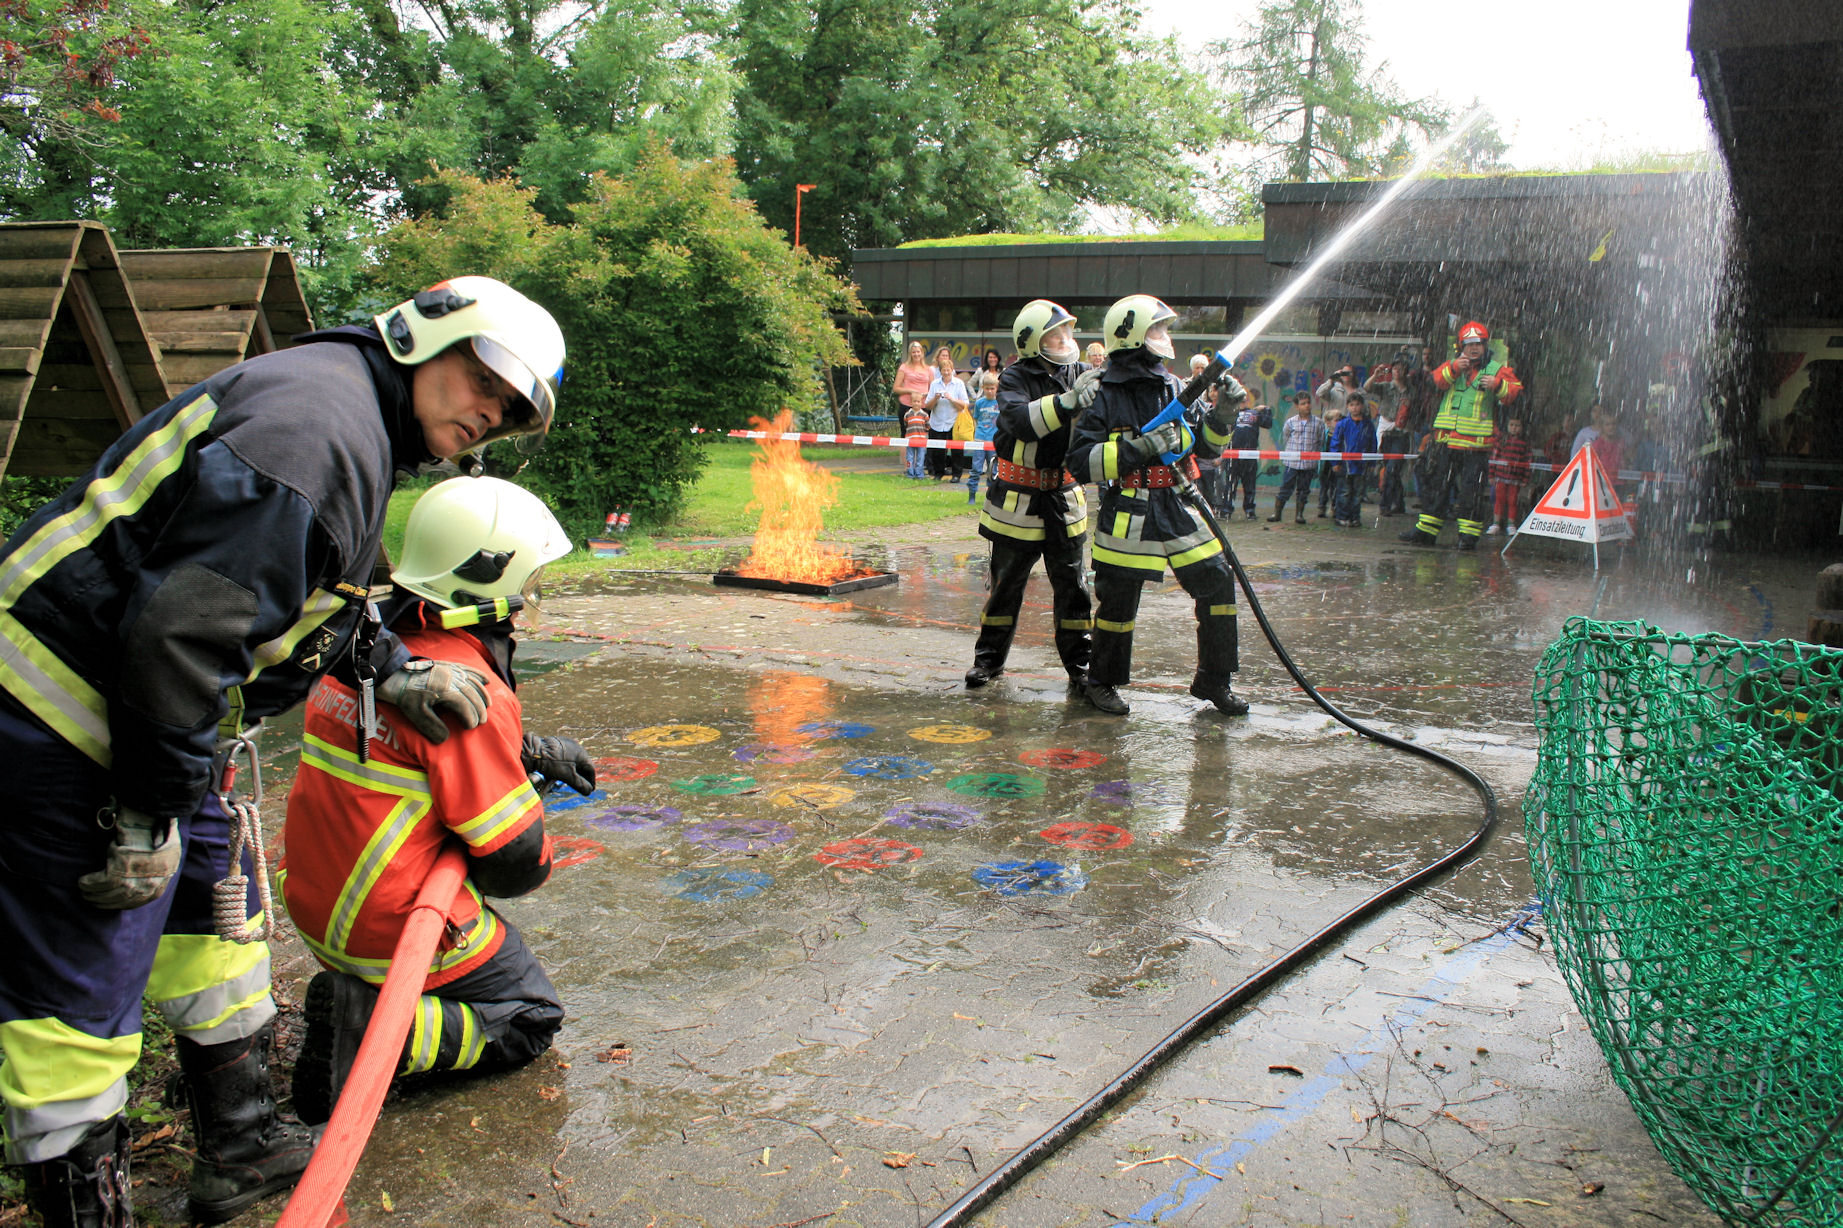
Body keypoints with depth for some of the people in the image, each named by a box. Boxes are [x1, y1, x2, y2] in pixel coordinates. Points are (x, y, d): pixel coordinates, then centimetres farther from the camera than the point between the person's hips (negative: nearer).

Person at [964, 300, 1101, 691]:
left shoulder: (1078, 374, 1)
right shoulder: (1015, 378, -9)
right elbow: (1020, 420, -27)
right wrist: (1067, 401, -39)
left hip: (1064, 498, 2)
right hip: (1018, 500, -2)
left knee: (1071, 583, 3)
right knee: (1006, 582, 9)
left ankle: (1079, 664, 14)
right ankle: (989, 657, 24)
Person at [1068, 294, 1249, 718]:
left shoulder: (1173, 388, 11)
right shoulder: (1104, 396, -7)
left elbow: (1206, 445, 16)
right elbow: (1081, 460, -14)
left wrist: (1223, 413, -2)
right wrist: (1139, 449, -22)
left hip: (1178, 508, 6)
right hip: (1128, 513, -6)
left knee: (1217, 586, 3)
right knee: (1118, 600, 0)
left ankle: (1213, 680, 19)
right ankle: (1101, 683, 22)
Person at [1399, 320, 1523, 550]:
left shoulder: (1497, 368, 5)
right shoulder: (1452, 365, 15)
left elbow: (1514, 391, -6)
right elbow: (1438, 380, -2)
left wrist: (1497, 385, -26)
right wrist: (1454, 368, -21)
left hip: (1476, 442, -4)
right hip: (1447, 438, 4)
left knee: (1471, 489, -4)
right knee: (1438, 484, 10)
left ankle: (1469, 535, 2)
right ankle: (1426, 531, 17)